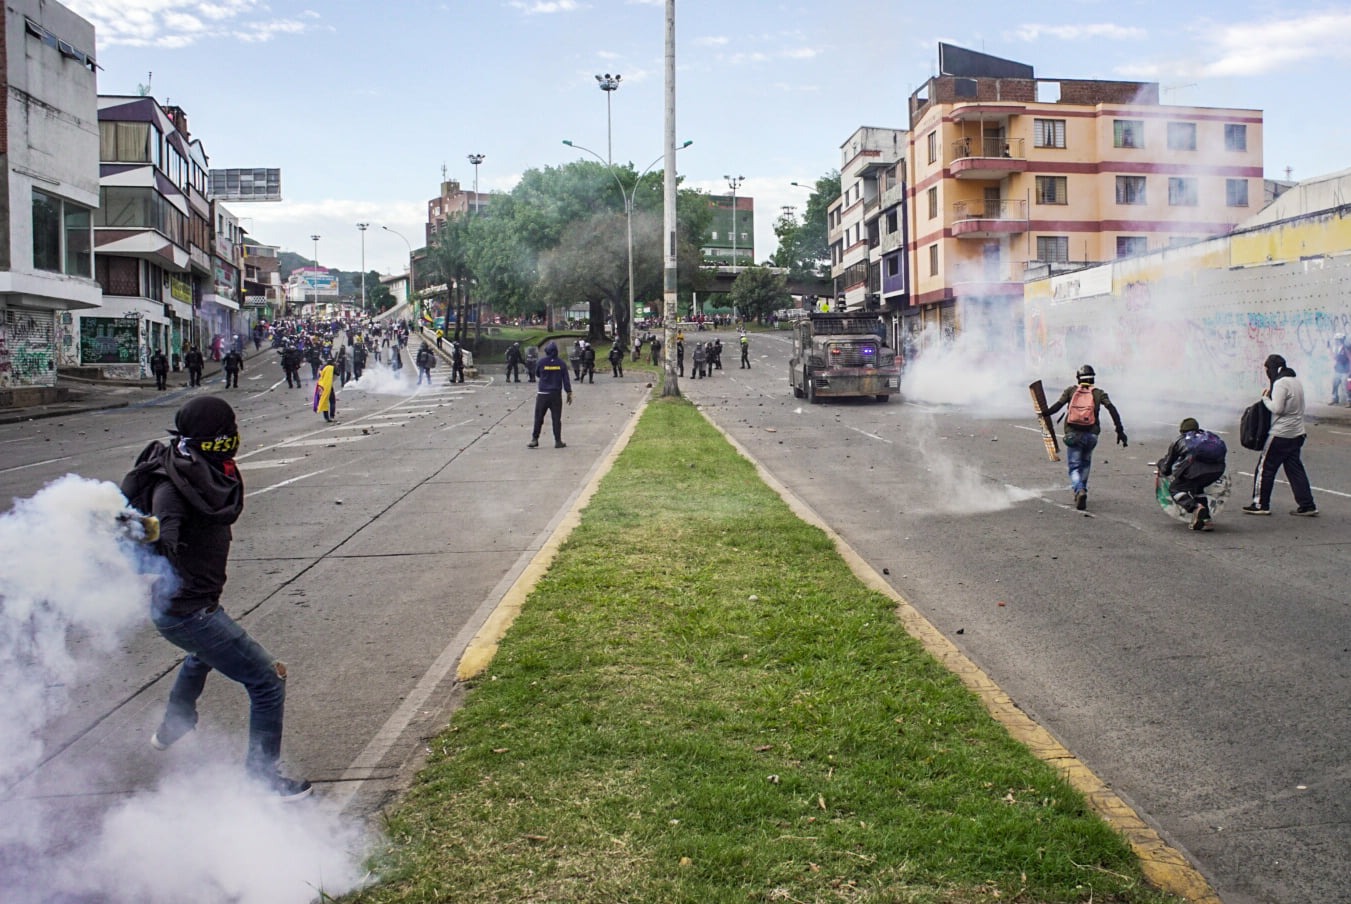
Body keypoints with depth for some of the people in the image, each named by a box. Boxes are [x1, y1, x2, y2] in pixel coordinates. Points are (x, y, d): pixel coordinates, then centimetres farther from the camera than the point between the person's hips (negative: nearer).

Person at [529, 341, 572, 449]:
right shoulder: (561, 363, -2)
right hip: (556, 395, 1)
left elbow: (537, 373, 12)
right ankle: (558, 441, 3)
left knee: (538, 418, 5)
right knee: (556, 418, 4)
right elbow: (566, 379, -1)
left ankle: (534, 440, 6)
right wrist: (569, 393, 4)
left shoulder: (542, 362, -5)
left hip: (543, 394, -1)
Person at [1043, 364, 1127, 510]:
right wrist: (1120, 430, -5)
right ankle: (1082, 490, 26)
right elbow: (1112, 410, -4)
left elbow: (1057, 405, -6)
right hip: (1090, 435, 1)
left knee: (1074, 467, 1)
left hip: (1072, 434, -1)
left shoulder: (1071, 390, 5)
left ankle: (1079, 490, -24)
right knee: (1085, 464, 25)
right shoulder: (1098, 393, 6)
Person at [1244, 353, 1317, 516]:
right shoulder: (1296, 381, 12)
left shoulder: (1281, 383, -16)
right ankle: (1307, 505, 10)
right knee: (1294, 468, 12)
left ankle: (1260, 504, 7)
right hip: (1297, 433, 9)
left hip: (1280, 434, -9)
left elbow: (1277, 408, -21)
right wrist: (1271, 396, 7)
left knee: (1265, 467, 2)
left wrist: (1265, 398, -5)